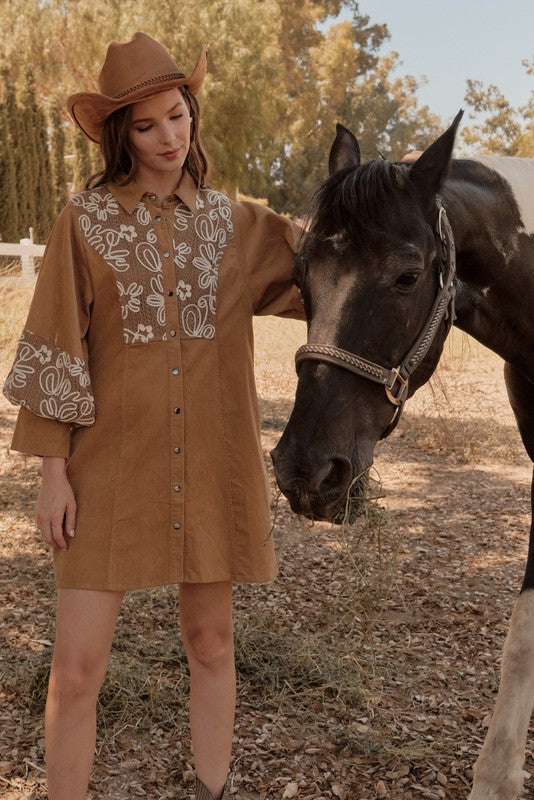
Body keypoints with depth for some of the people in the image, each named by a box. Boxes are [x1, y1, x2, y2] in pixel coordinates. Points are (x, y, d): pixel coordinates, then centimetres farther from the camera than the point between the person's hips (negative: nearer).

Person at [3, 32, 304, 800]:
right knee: (78, 667, -1)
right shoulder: (85, 221, -1)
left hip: (211, 463, 3)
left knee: (211, 641, 14)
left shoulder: (239, 225, 8)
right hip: (111, 464, -2)